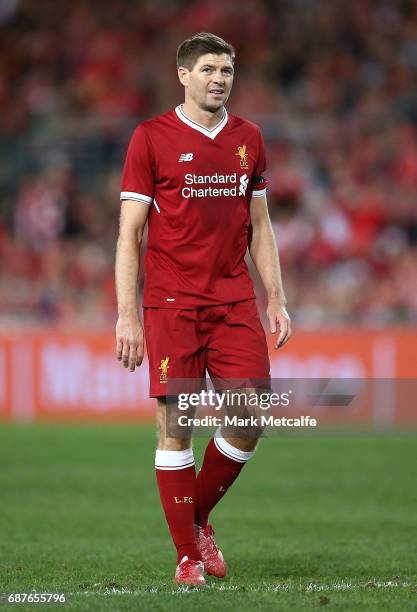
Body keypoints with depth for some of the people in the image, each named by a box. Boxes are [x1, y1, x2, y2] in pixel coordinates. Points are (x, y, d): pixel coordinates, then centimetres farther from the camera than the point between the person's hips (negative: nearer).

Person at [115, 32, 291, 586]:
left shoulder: (248, 138, 11)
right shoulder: (151, 138, -2)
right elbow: (129, 233, -3)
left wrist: (275, 301, 9)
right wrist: (127, 316, -9)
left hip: (236, 303, 4)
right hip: (171, 305, -4)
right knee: (176, 429, -4)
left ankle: (198, 517, 21)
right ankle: (188, 554, 6)